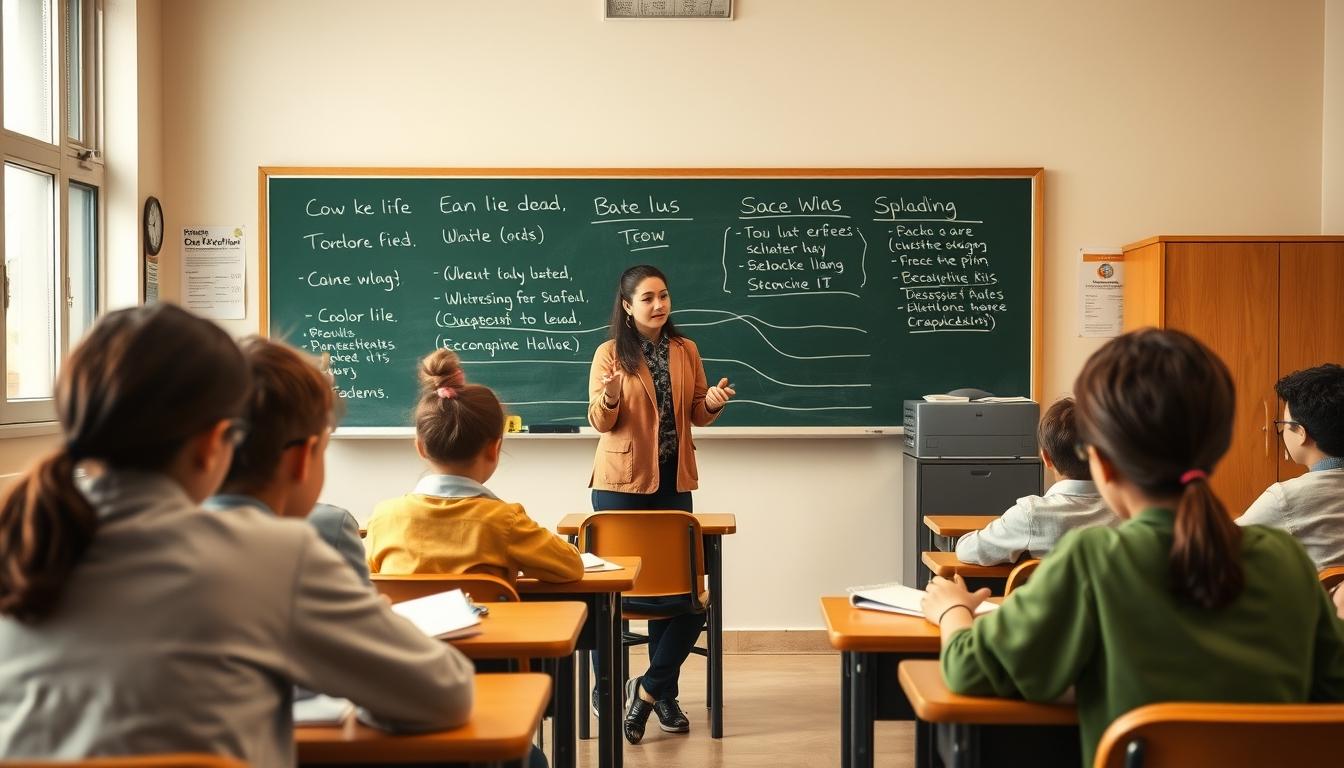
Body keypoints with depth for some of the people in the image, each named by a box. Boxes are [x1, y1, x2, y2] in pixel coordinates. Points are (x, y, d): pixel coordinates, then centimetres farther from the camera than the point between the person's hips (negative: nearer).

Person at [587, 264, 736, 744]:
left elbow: (696, 415, 11)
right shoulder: (610, 353, -5)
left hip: (673, 481, 3)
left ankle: (658, 692, 17)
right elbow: (599, 422, -6)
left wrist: (713, 403, -10)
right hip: (621, 482, -3)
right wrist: (611, 395, -26)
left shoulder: (686, 350, 5)